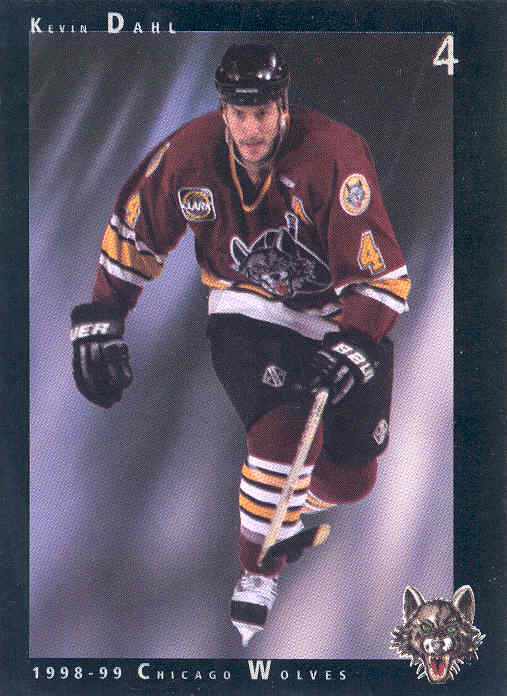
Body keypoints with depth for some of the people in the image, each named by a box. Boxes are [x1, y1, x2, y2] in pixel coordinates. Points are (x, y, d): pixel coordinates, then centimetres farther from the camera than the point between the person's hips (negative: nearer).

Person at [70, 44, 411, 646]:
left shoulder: (334, 156, -26)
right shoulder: (188, 155, -17)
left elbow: (382, 274, -25)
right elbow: (133, 230, 0)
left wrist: (350, 351, -37)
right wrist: (101, 321, -3)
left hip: (344, 317, 0)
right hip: (248, 313, 0)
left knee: (349, 478, -1)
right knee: (285, 434, -24)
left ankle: (299, 501, 37)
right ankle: (259, 564, 3)